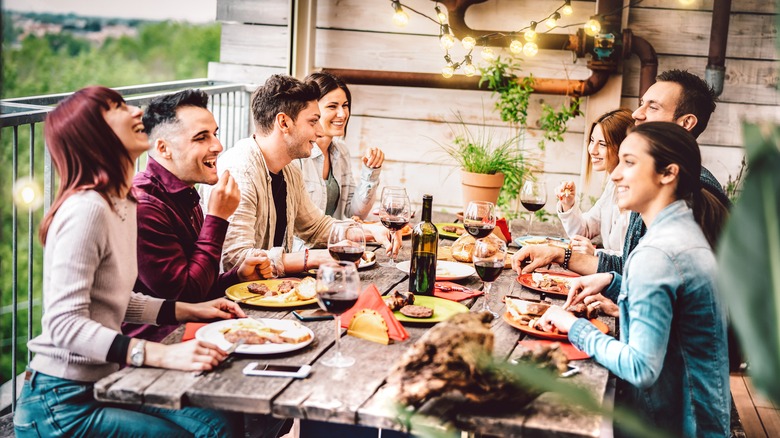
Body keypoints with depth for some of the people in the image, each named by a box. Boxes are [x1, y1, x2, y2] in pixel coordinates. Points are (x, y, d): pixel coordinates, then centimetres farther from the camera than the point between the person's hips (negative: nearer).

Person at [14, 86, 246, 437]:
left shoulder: (124, 204, 9)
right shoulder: (86, 210, -20)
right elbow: (65, 323, -27)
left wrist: (189, 311, 9)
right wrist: (164, 355, -34)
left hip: (102, 380, 9)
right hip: (63, 403, -8)